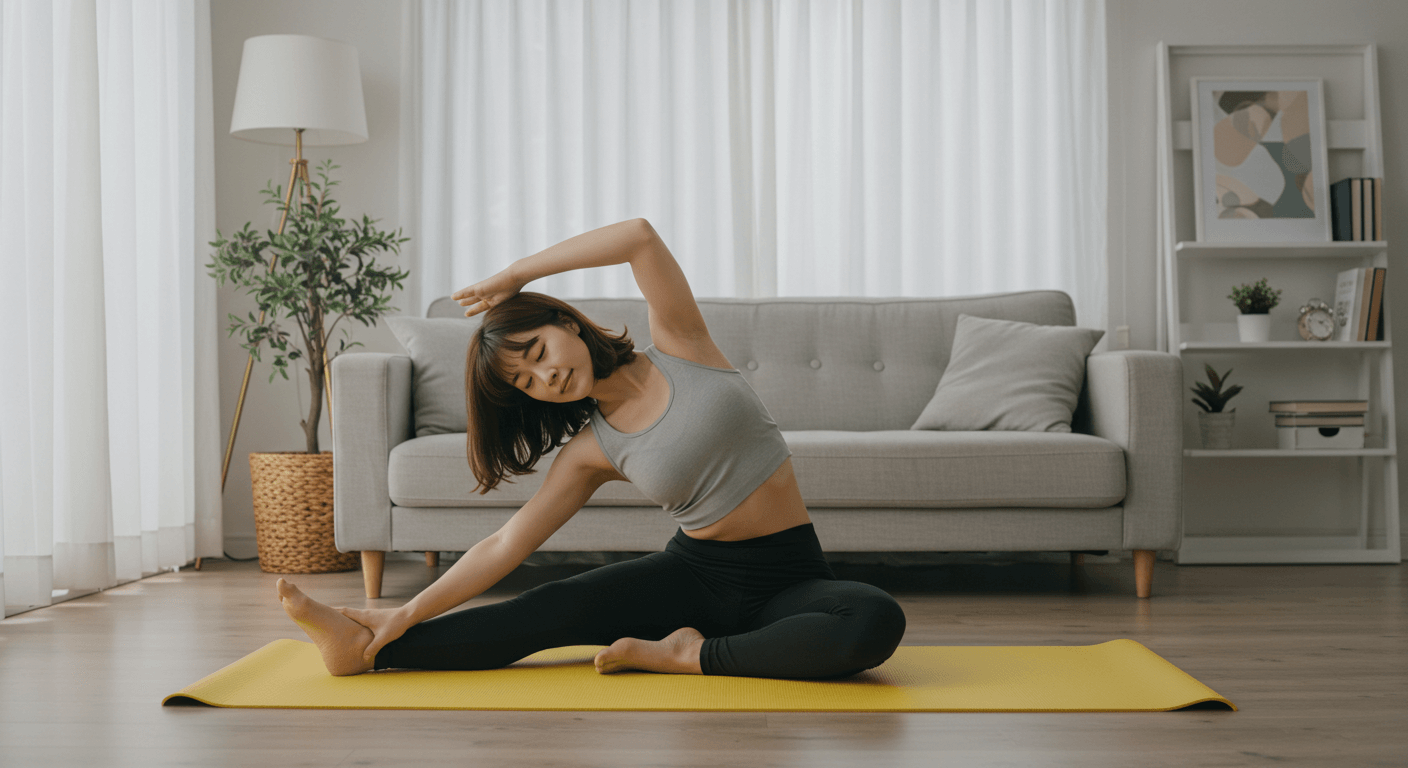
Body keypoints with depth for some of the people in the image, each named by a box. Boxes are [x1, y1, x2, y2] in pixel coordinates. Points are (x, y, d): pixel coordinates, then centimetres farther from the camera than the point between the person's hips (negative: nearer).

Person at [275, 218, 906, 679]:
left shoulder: (678, 346, -4)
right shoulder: (592, 450, 1)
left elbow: (640, 237, -18)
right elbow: (504, 546, 2)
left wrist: (514, 277, -10)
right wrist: (409, 614, -5)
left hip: (790, 577, -2)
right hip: (694, 572, 2)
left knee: (876, 623, -34)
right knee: (552, 608, -19)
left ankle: (691, 655, -21)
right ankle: (369, 648, -15)